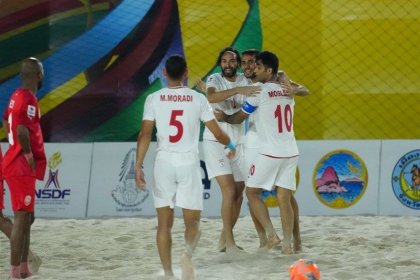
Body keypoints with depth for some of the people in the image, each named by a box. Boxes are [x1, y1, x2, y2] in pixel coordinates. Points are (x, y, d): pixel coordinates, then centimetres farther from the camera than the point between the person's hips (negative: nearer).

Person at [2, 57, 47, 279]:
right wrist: (29, 156, -17)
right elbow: (22, 130, -30)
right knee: (22, 218, -10)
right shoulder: (28, 99, -16)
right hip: (21, 167, -10)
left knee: (27, 217, 15)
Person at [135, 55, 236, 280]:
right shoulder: (197, 99, 1)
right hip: (189, 163, -1)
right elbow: (217, 133, 4)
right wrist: (229, 145, 25)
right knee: (192, 221, 6)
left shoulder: (154, 99, 0)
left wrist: (138, 166, -1)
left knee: (164, 223, 9)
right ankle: (188, 251, -25)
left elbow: (145, 135, -5)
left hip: (163, 163, 1)